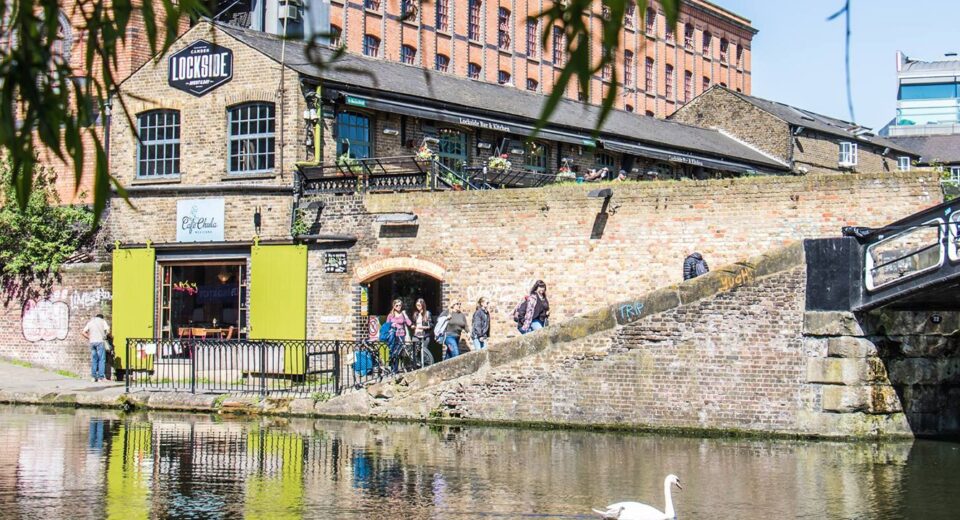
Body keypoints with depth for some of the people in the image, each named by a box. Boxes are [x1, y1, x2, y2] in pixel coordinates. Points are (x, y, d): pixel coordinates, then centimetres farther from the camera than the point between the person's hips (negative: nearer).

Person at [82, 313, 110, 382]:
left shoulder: (90, 322, 19)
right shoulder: (102, 321, 9)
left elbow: (84, 333, 10)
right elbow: (108, 331, -4)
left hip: (92, 342, 4)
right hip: (100, 341, -4)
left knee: (93, 360, 9)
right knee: (101, 359, -3)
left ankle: (94, 377, 7)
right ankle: (101, 377, -9)